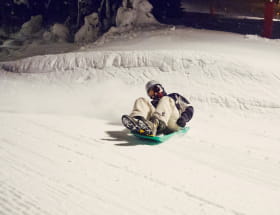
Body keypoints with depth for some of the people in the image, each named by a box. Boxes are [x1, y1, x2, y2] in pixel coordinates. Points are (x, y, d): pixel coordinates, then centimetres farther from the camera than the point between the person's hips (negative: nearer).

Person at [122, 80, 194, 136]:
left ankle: (153, 125, -55)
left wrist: (184, 118, -1)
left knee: (166, 100, -26)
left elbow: (189, 108, 22)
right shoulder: (153, 103, 37)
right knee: (141, 101, -9)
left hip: (174, 123, -2)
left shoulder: (175, 96, 34)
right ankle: (136, 122, -43)